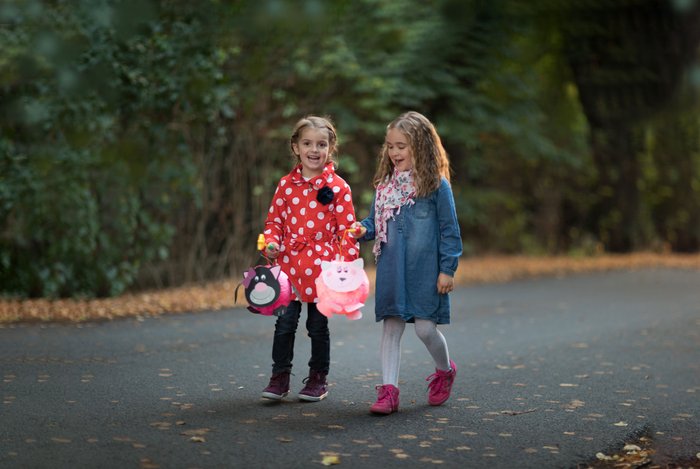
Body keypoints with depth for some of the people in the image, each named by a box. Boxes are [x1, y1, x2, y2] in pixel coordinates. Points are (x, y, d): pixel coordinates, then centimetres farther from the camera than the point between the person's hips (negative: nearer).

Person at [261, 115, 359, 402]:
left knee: (318, 326, 9)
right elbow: (274, 219, 11)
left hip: (322, 268, -2)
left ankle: (318, 379, 23)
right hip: (289, 266, 2)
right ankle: (280, 377, 15)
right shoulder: (286, 185, 4)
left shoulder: (338, 188, -4)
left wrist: (349, 265, -10)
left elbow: (347, 230, -4)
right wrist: (271, 242, -7)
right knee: (285, 323, 2)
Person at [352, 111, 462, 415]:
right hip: (391, 271, 5)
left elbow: (449, 229, -5)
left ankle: (445, 370, 29)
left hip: (424, 270, -4)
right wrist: (363, 229, -8)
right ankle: (388, 391, 6)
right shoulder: (384, 185, 9)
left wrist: (447, 269, -8)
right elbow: (376, 222, 15)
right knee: (391, 327, 4)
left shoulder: (436, 185, -7)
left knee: (425, 328, -1)